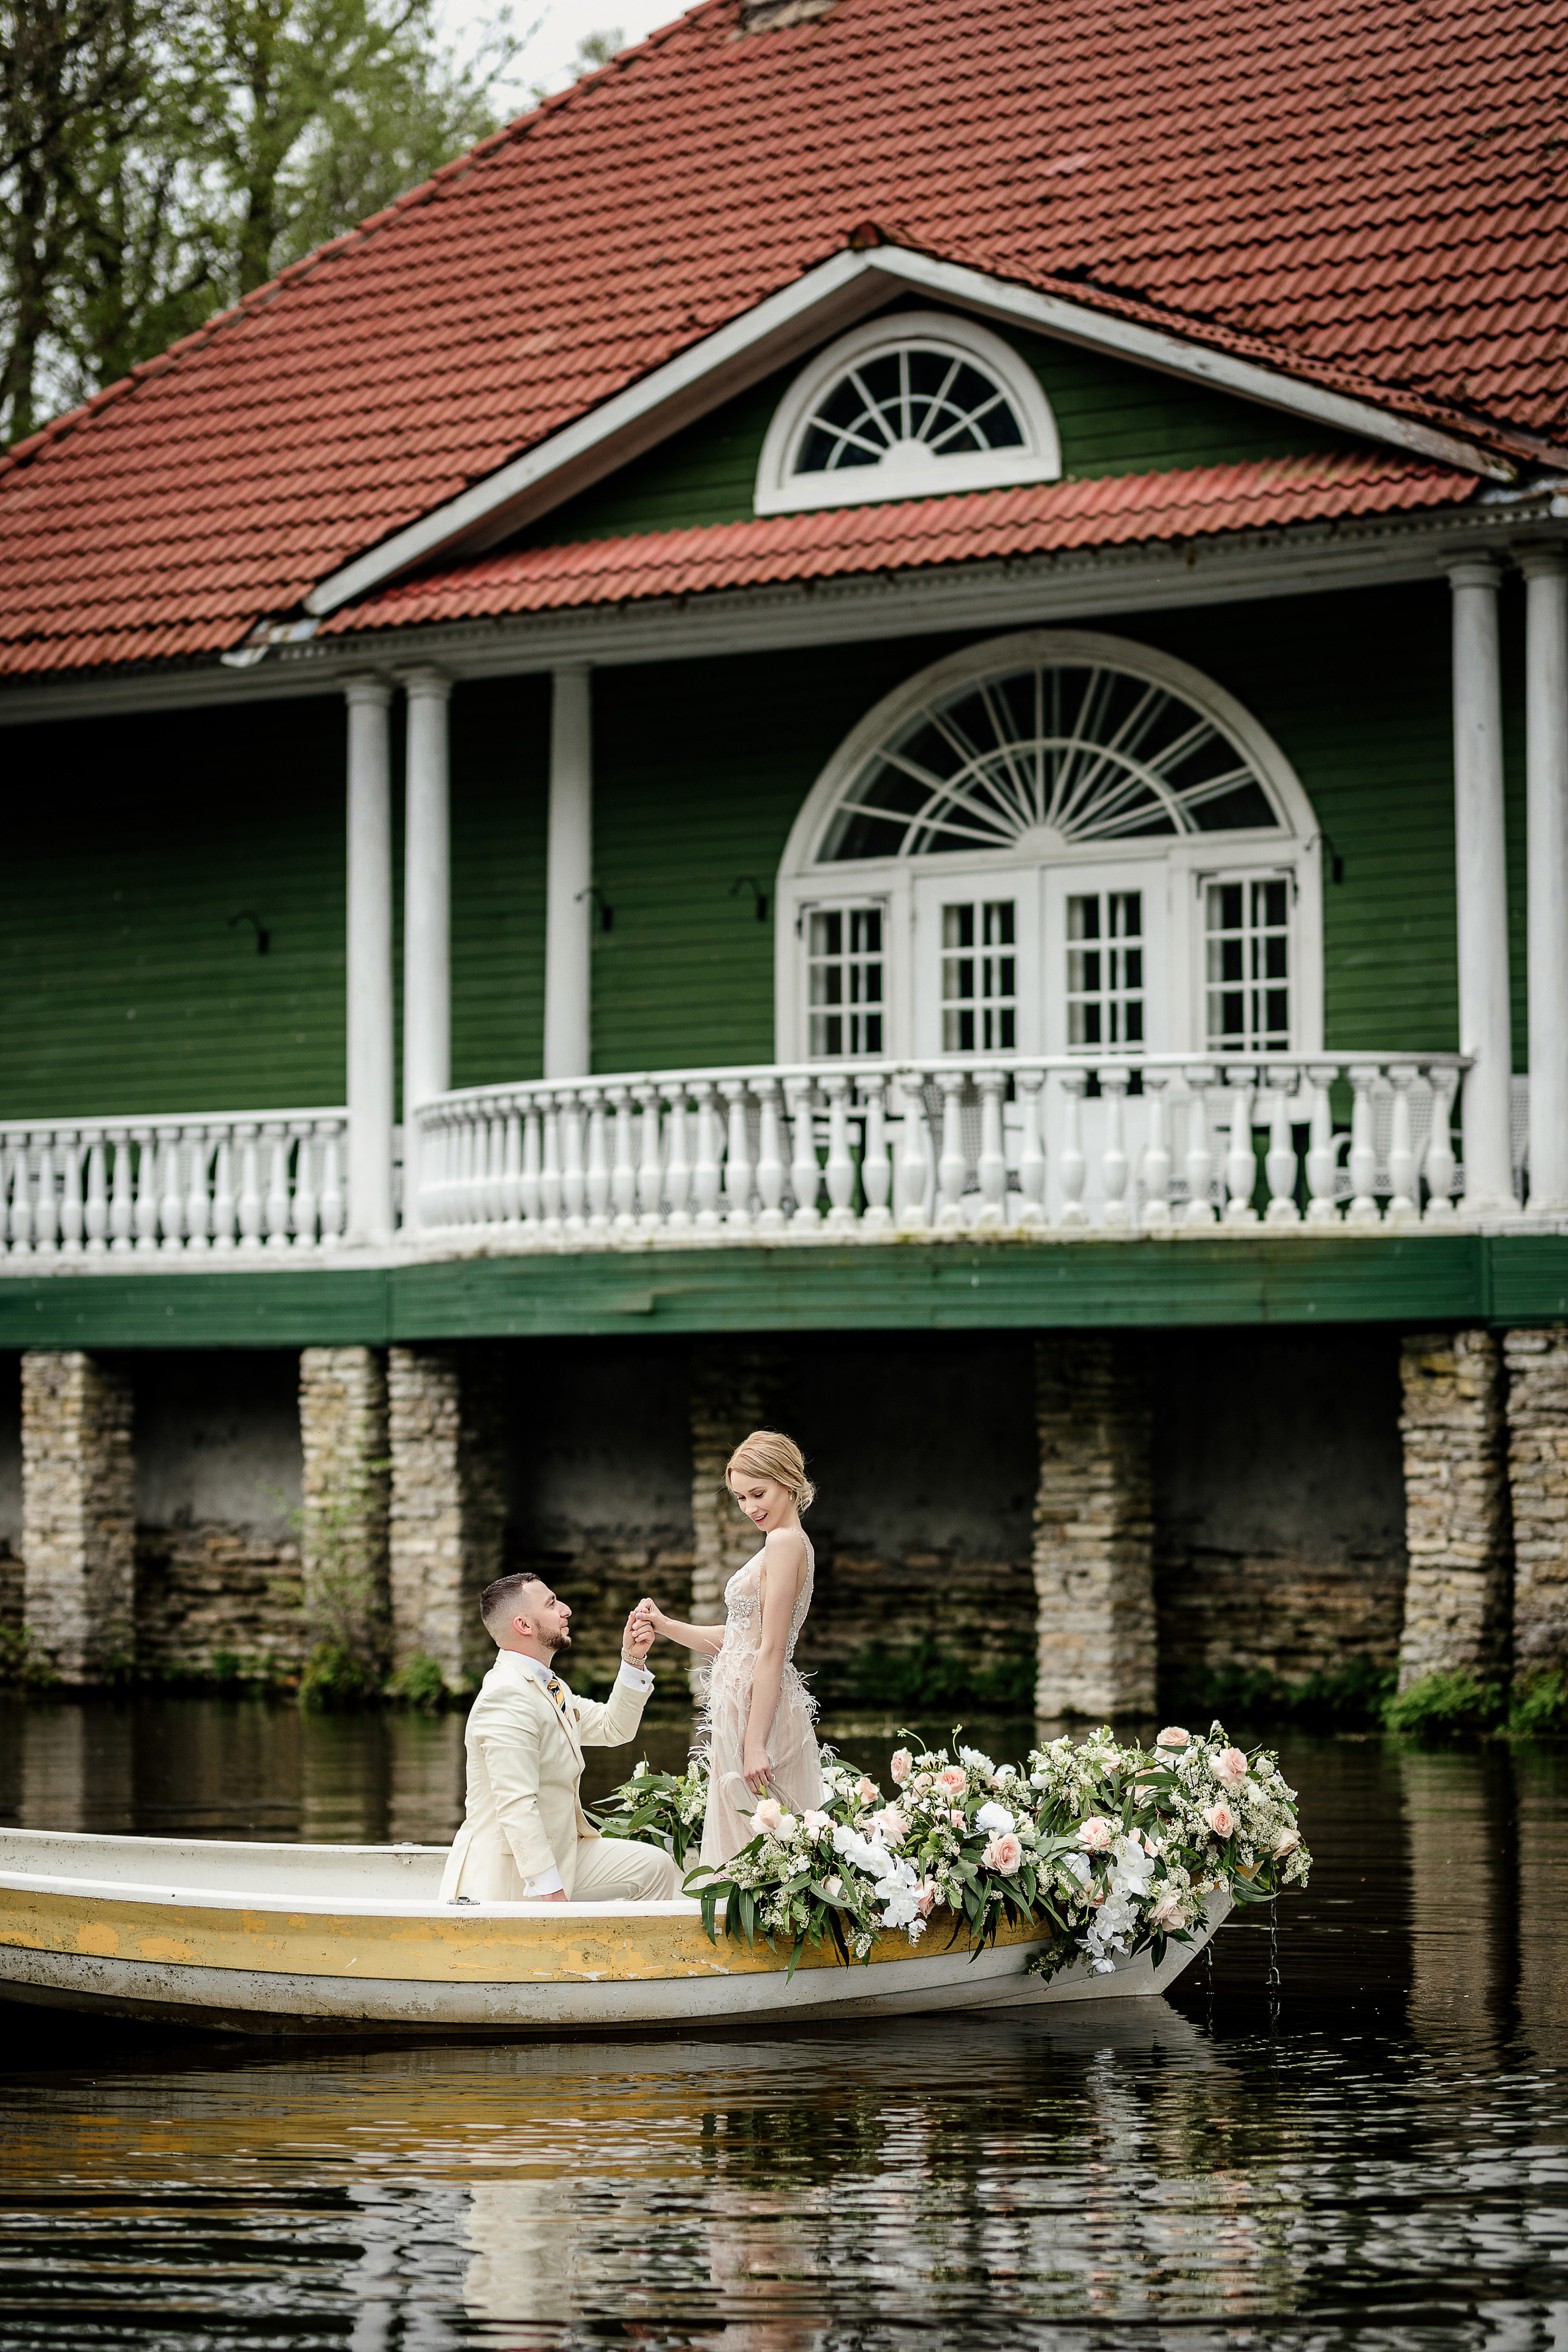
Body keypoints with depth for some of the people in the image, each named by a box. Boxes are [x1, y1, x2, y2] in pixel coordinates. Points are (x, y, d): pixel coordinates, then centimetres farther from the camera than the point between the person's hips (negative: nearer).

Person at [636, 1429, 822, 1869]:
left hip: (758, 1711, -10)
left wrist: (754, 1744, -21)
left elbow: (772, 1651, -18)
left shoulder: (784, 1542, -13)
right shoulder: (789, 1543, 18)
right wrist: (666, 1626, 10)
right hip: (738, 1707, 10)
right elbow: (739, 1640, 20)